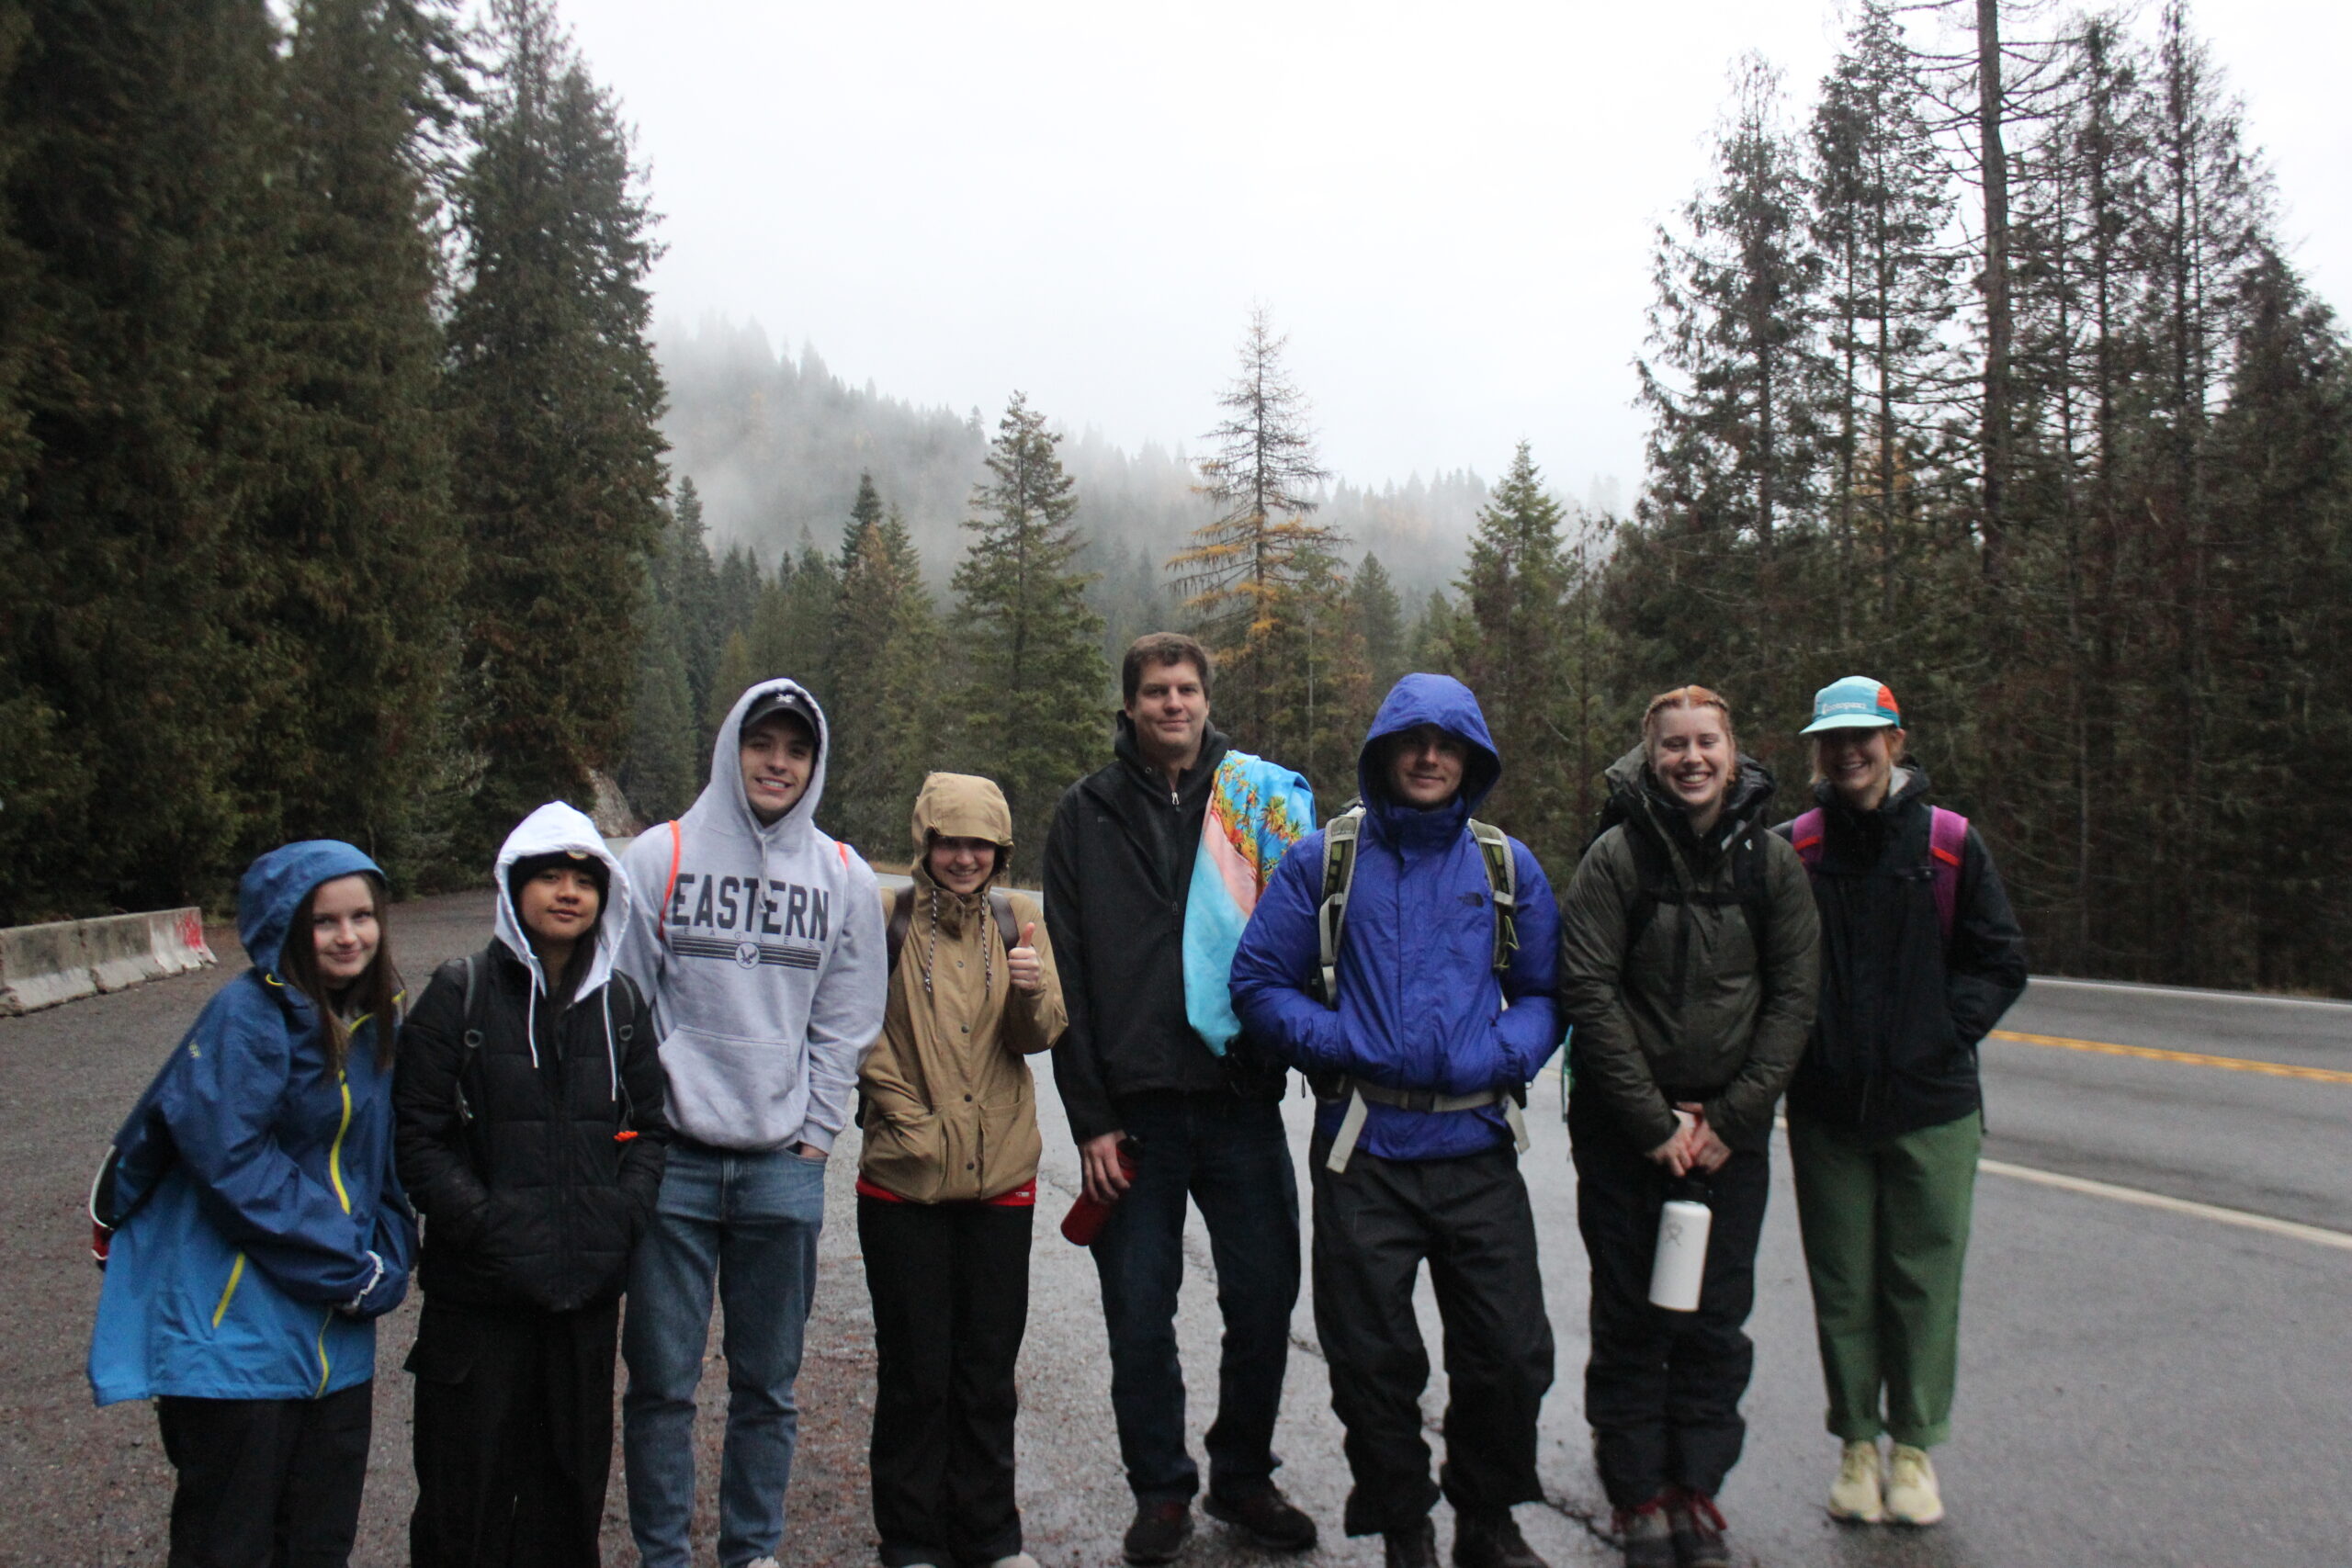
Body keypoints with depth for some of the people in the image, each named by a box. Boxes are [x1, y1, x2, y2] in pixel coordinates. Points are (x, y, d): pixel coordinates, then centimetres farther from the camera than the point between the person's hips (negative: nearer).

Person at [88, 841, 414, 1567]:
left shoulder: (376, 1022, 9)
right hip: (239, 1327, -7)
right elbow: (227, 1158, -21)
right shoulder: (247, 1016, -14)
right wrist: (351, 1265, -16)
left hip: (336, 1334, 7)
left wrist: (384, 1265, 0)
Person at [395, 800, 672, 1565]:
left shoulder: (621, 1004, 8)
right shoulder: (460, 994, -3)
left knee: (572, 1484, 14)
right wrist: (479, 1219, -16)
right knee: (466, 1485, 5)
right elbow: (416, 1135, -5)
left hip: (588, 1289, 3)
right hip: (479, 1293, -3)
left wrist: (623, 1210, -4)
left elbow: (648, 1127, 12)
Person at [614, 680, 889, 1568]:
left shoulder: (844, 877, 6)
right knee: (661, 1381, 6)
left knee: (769, 1384, 12)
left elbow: (845, 1026, 8)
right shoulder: (660, 857, 0)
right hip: (672, 1161, -1)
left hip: (785, 1169, 2)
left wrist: (815, 1135, 1)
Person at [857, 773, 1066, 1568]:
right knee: (914, 1369, 7)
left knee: (988, 1368, 13)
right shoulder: (887, 919, -3)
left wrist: (1032, 991, -24)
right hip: (905, 1179, -2)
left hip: (1002, 1175, 2)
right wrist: (910, 1121, -9)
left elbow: (1041, 1037, -3)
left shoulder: (1017, 918, 5)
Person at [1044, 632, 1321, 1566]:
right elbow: (1067, 973, 1)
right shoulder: (1087, 815, 5)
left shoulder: (1262, 798, 7)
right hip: (1134, 1110, 0)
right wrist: (1089, 1117, -4)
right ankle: (1161, 1489, 26)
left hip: (1243, 1102, 1)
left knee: (1264, 1302, 8)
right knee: (1139, 1318, 7)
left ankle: (1244, 1477, 29)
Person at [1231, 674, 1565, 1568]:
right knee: (1374, 1362, 5)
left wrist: (1502, 1055, -7)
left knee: (1511, 1357, 2)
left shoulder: (1508, 867, 9)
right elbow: (1258, 982, 4)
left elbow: (1546, 992, 13)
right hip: (1363, 1151, -1)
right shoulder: (1325, 860, 4)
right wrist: (1345, 1045, -9)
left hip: (1477, 1148, 1)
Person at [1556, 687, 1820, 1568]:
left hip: (1732, 1131, 2)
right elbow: (1587, 992, -11)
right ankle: (1637, 1494, 20)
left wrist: (1731, 1119, -7)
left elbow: (1793, 999, 1)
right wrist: (1654, 1121, -12)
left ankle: (1697, 1488, 23)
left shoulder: (1772, 861, 2)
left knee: (1718, 1321, 7)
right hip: (1624, 1128, -2)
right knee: (1632, 1319, 5)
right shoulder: (1617, 856, -7)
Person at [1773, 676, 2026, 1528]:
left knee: (1923, 1282, 7)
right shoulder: (1790, 849, 0)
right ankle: (1857, 1442, 24)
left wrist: (1947, 1031, -7)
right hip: (1825, 1106, 0)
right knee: (1843, 1284, 9)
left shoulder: (1949, 843, 0)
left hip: (1930, 1106, 0)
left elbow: (2001, 961, 4)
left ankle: (1914, 1446, 23)